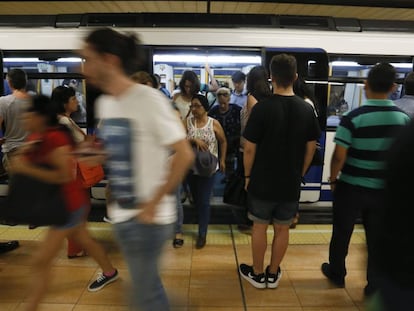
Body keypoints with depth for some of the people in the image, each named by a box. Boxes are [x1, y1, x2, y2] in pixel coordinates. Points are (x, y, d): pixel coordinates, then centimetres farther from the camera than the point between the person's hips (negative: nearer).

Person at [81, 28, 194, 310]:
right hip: (121, 214, 7)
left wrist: (153, 205, -17)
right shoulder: (103, 103, 6)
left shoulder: (149, 99, -18)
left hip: (147, 217, -7)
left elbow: (184, 155, -19)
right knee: (147, 285, 23)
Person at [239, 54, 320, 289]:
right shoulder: (307, 109, -3)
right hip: (291, 183, 3)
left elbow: (250, 148, -13)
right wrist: (300, 174, 15)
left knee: (260, 227, 13)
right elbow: (311, 148, 3)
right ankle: (273, 274, 32)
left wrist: (248, 175, 1)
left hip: (263, 182, -3)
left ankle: (257, 274, 28)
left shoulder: (262, 108, -15)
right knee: (282, 229, 16)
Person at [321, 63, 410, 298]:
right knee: (378, 238, 16)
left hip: (351, 187, -3)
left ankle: (337, 273, 35)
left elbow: (339, 156, -16)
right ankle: (375, 286, 29)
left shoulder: (353, 118, -17)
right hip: (384, 189, 3)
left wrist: (333, 179, 1)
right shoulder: (404, 119, -3)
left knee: (342, 233, 16)